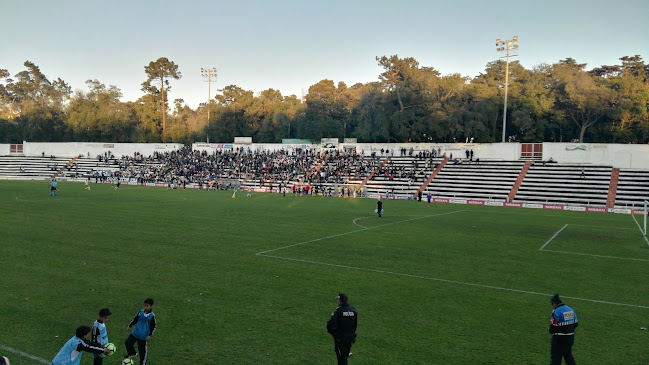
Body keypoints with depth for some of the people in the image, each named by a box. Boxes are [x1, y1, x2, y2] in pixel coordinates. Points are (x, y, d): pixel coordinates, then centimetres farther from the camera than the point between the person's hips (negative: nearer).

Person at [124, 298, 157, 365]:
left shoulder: (152, 316, -15)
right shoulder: (140, 312, -4)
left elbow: (153, 327, -10)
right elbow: (135, 319, 13)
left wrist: (149, 335, -15)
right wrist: (129, 326, 17)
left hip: (143, 336, -4)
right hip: (135, 333, 4)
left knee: (142, 351, 6)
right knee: (127, 343, -4)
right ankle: (132, 353, 25)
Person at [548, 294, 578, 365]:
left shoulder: (556, 312, -18)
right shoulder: (571, 310, 7)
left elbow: (553, 328, -19)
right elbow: (575, 324, 13)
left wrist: (550, 330, 1)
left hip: (559, 338, -8)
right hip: (570, 337, 8)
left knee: (555, 357, 2)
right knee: (568, 355, 23)